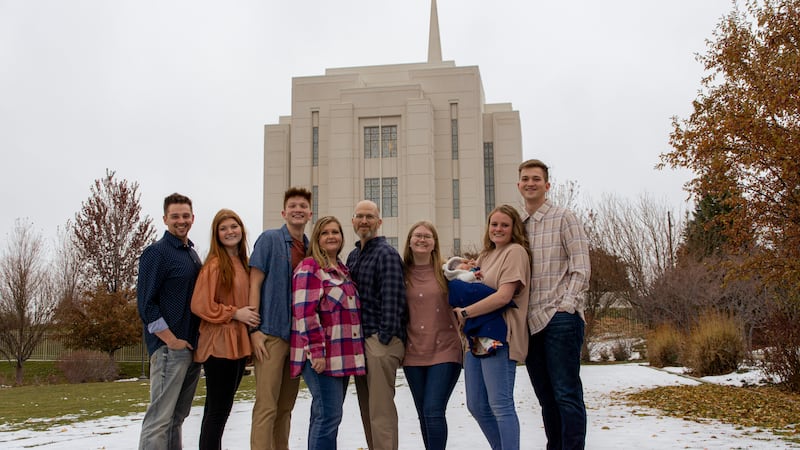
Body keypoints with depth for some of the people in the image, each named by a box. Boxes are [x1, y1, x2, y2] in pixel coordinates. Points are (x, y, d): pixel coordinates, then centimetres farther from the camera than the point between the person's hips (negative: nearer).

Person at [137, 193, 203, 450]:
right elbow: (145, 303, -13)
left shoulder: (192, 254, 16)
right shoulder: (156, 253, -7)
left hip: (192, 347, 8)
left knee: (178, 416, 13)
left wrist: (200, 340, 12)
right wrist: (171, 340, -16)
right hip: (169, 348, -8)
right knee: (160, 418, -7)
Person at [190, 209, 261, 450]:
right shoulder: (215, 264, -11)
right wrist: (235, 313, -15)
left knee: (222, 409, 15)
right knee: (217, 411, -3)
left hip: (238, 345, 8)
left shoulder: (242, 263, 12)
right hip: (219, 346, -8)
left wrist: (250, 316, 7)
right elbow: (200, 305, -17)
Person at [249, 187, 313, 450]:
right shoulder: (270, 239, -2)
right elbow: (255, 284, -6)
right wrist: (254, 329, -13)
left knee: (286, 406, 13)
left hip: (299, 335, 5)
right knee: (267, 406, -6)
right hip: (271, 333, -5)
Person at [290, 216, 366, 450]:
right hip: (321, 356, -8)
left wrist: (354, 353, 20)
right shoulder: (309, 267, -7)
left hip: (343, 356, 8)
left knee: (324, 415, 13)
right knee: (329, 415, -10)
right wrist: (316, 351, -21)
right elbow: (305, 312, -16)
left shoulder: (343, 270, 18)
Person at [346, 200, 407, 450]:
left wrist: (384, 338, -18)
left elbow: (392, 299, -15)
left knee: (380, 410, -8)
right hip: (359, 340, 8)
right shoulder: (353, 255, 18)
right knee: (367, 408, 13)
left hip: (380, 340, -8)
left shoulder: (386, 254, -8)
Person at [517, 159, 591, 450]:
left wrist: (566, 306, -13)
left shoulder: (563, 218, 1)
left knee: (566, 394, -5)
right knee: (546, 396, 11)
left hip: (560, 318, -5)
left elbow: (581, 268, -5)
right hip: (530, 321, 5)